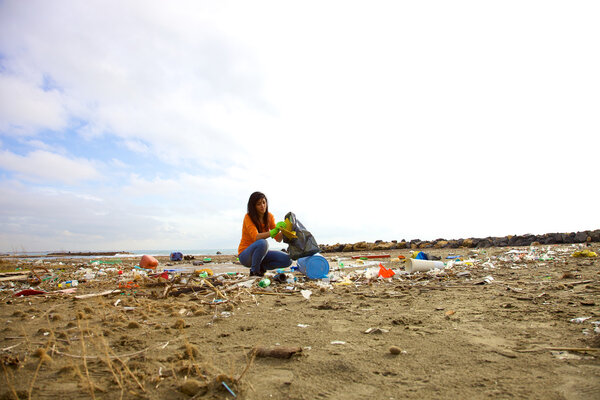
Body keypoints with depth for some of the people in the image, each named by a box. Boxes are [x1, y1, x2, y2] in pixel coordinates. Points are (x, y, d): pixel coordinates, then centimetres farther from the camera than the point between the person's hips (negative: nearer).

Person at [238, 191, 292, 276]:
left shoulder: (269, 216, -1)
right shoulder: (248, 217, -16)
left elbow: (278, 239, -8)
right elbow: (256, 237, -31)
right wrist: (273, 232, -44)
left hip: (261, 253, 5)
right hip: (245, 255, -5)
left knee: (287, 260, -13)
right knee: (262, 243, -37)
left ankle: (261, 267, 3)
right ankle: (254, 271, -16)